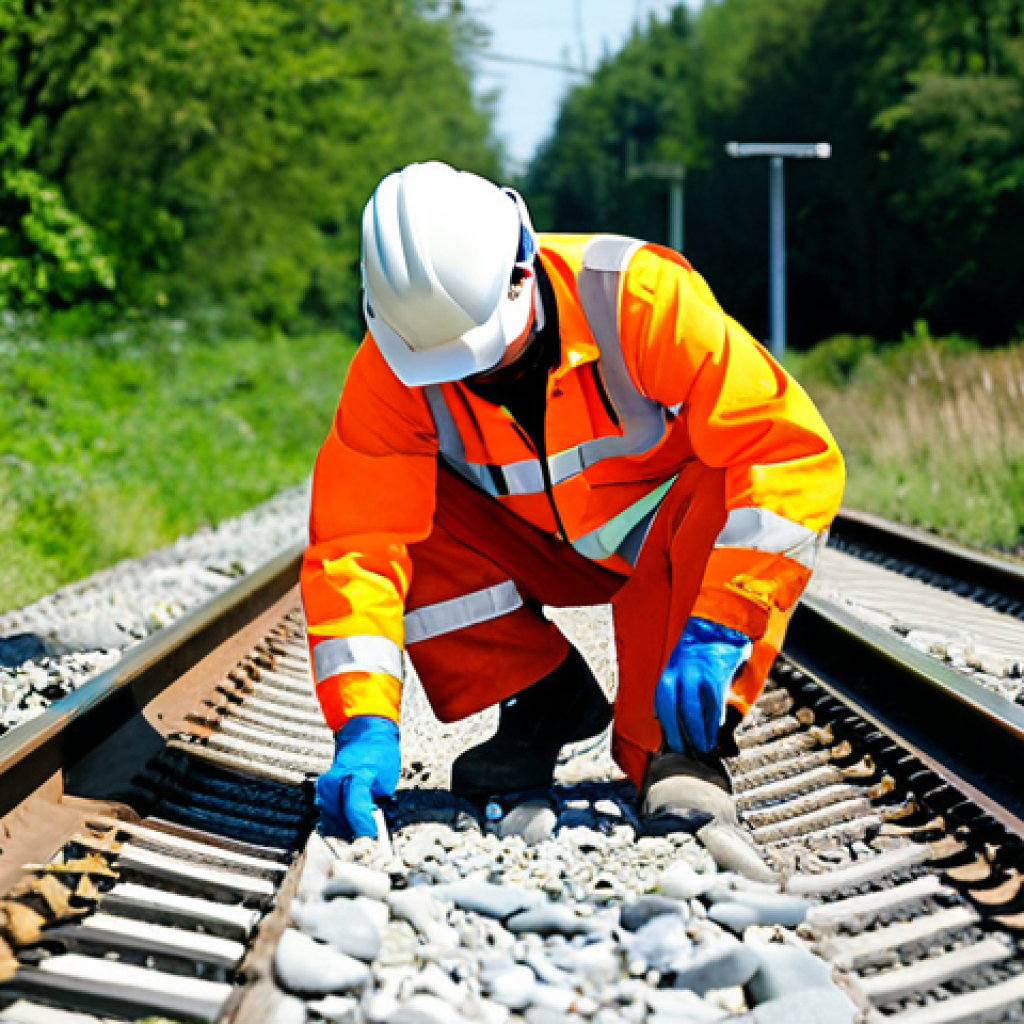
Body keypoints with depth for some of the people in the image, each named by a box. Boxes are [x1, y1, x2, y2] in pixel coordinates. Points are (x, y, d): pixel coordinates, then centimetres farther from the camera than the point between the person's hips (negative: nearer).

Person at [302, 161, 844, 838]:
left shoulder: (639, 296, -33)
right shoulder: (393, 365, -24)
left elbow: (792, 452, -35)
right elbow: (357, 541, -27)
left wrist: (715, 626, -42)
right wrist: (366, 724, -39)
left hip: (668, 538, -3)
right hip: (541, 550, 3)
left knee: (734, 499, -37)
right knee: (401, 507, -24)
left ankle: (672, 744, -20)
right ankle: (541, 701, -4)